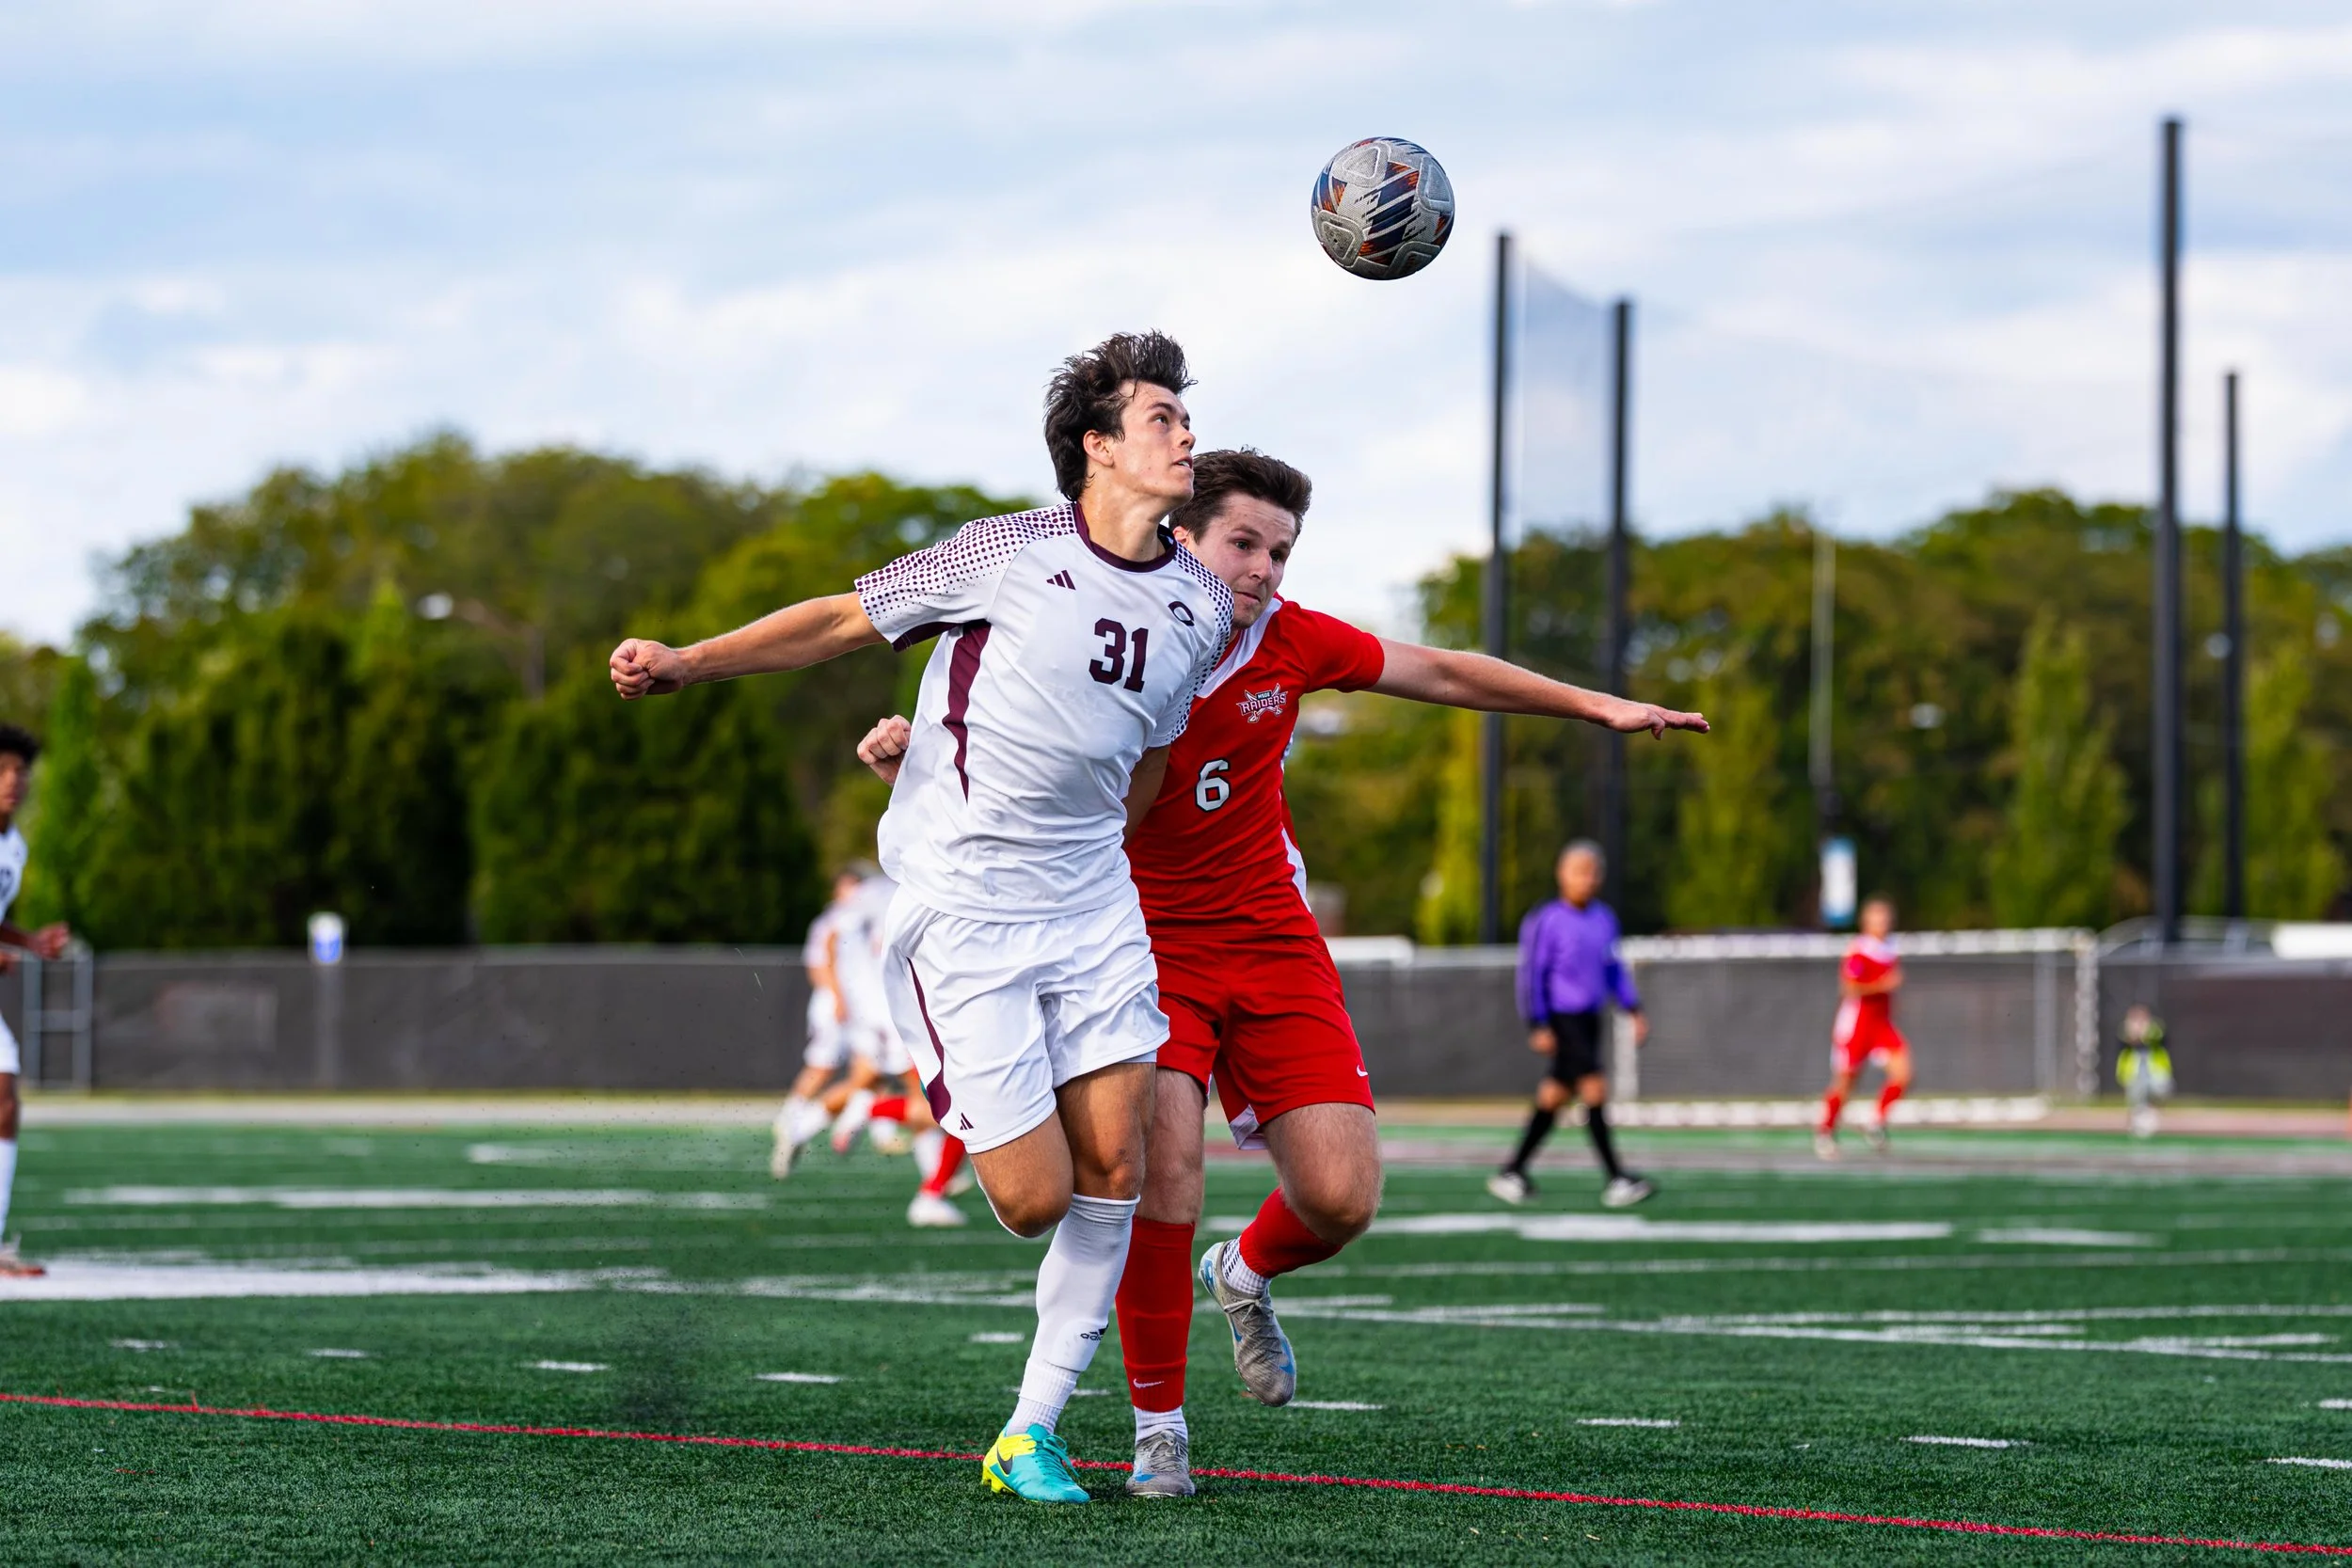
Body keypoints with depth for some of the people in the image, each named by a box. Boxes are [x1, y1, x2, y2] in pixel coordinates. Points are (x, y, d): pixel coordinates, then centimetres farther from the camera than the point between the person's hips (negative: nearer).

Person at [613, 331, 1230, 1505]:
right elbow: (844, 620, -1)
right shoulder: (1009, 552, -10)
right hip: (959, 911, -5)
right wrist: (688, 663, -6)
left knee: (1113, 1168, -3)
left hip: (1090, 903, 5)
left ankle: (1030, 1432, 10)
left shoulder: (1202, 606, 5)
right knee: (1034, 1200, -10)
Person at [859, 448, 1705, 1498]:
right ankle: (1158, 1426, -9)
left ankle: (1245, 1274, 29)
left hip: (1272, 942, 3)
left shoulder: (1289, 640, -5)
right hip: (1146, 940, -3)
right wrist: (906, 750, -25)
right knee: (1165, 1158, -27)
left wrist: (1596, 706, 10)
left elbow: (1443, 673, 9)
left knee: (1340, 1199, -9)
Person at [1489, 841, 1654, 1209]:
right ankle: (1617, 1177, -16)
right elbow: (1531, 973, -9)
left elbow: (1614, 968, 21)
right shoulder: (1545, 921, -10)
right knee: (1595, 1087, -16)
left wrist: (1634, 1009, 13)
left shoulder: (1604, 919, 9)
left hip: (1591, 1019, 7)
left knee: (1554, 1094, 12)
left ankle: (1513, 1172, 21)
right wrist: (1538, 1026, -12)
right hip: (1562, 1019, -7)